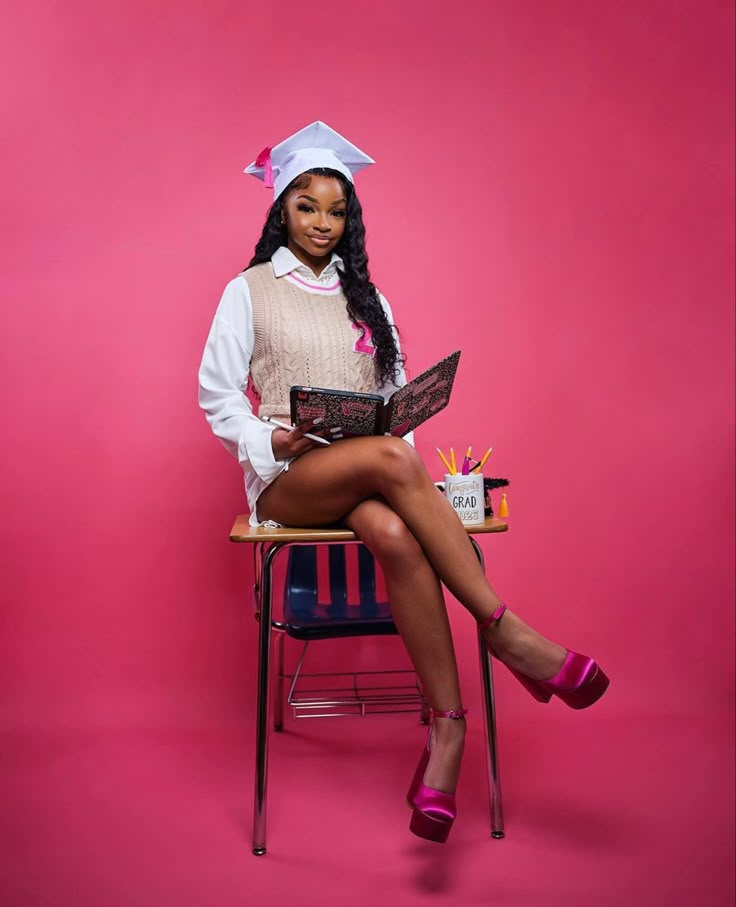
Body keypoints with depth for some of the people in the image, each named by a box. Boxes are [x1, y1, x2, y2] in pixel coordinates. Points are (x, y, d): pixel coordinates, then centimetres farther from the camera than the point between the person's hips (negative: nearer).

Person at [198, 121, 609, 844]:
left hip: (367, 475, 3)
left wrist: (400, 431, -3)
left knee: (393, 532, -36)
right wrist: (272, 441, -13)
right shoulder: (249, 291, 11)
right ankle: (507, 635, -33)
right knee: (390, 460, -37)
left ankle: (446, 723, -32)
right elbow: (217, 395, 5)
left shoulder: (364, 296, 22)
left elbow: (397, 392, 19)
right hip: (287, 477, -3)